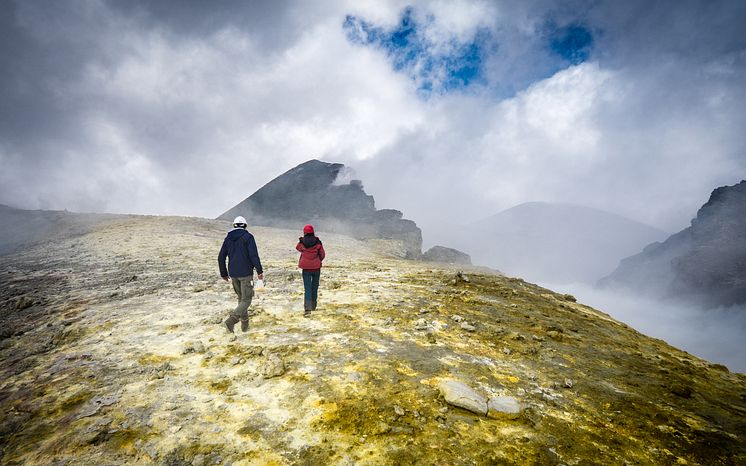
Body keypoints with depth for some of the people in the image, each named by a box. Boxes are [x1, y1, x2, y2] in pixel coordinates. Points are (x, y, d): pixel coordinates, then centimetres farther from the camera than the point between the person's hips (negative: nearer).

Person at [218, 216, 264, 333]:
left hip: (233, 274, 6)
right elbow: (254, 255, -15)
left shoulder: (228, 238, 9)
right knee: (246, 300, -2)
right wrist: (259, 271, -9)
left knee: (241, 298, 18)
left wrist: (224, 274, 19)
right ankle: (231, 320, -21)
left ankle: (245, 324, 21)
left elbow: (221, 257, 10)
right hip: (246, 274, -6)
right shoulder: (248, 237, -7)